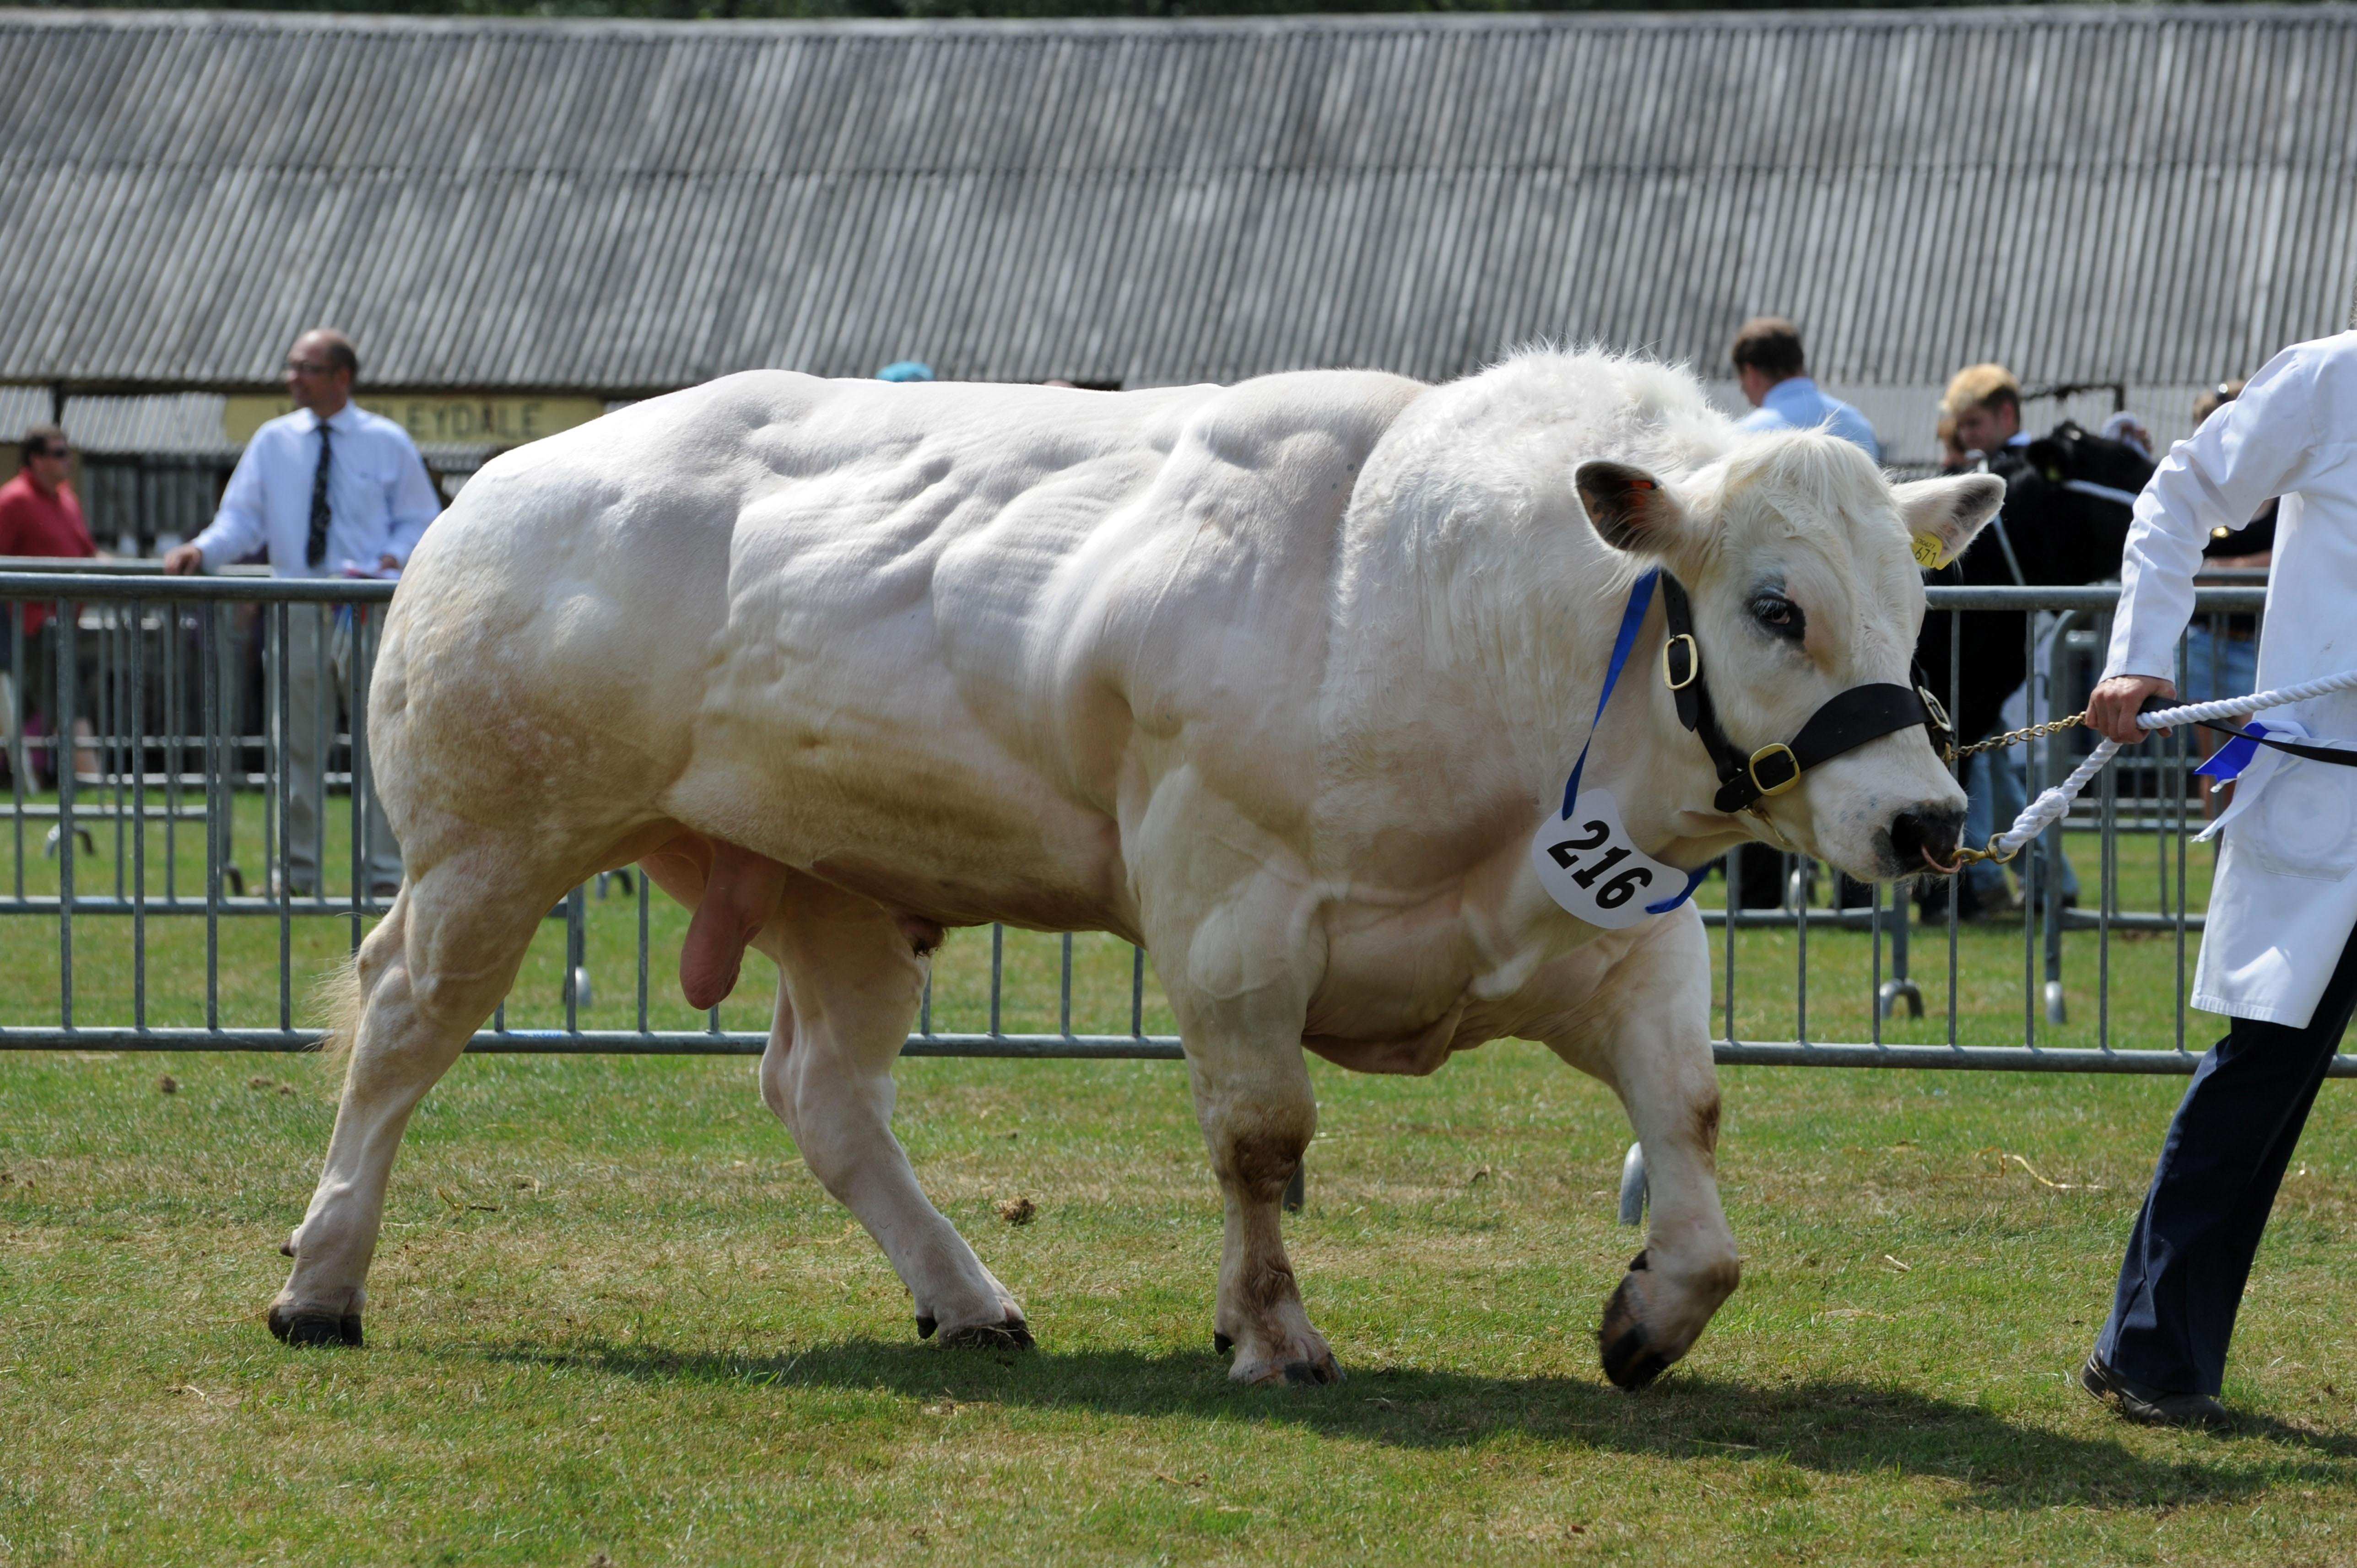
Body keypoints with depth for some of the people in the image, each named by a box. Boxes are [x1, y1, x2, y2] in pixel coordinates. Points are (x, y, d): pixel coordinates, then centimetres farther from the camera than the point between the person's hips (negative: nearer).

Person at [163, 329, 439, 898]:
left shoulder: (388, 444, 3)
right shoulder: (272, 443, 9)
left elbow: (420, 523, 7)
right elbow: (243, 519, 5)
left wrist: (393, 562, -12)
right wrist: (202, 551, -15)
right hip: (297, 609, 2)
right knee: (298, 744, 7)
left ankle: (385, 873, 1)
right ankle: (298, 869, 16)